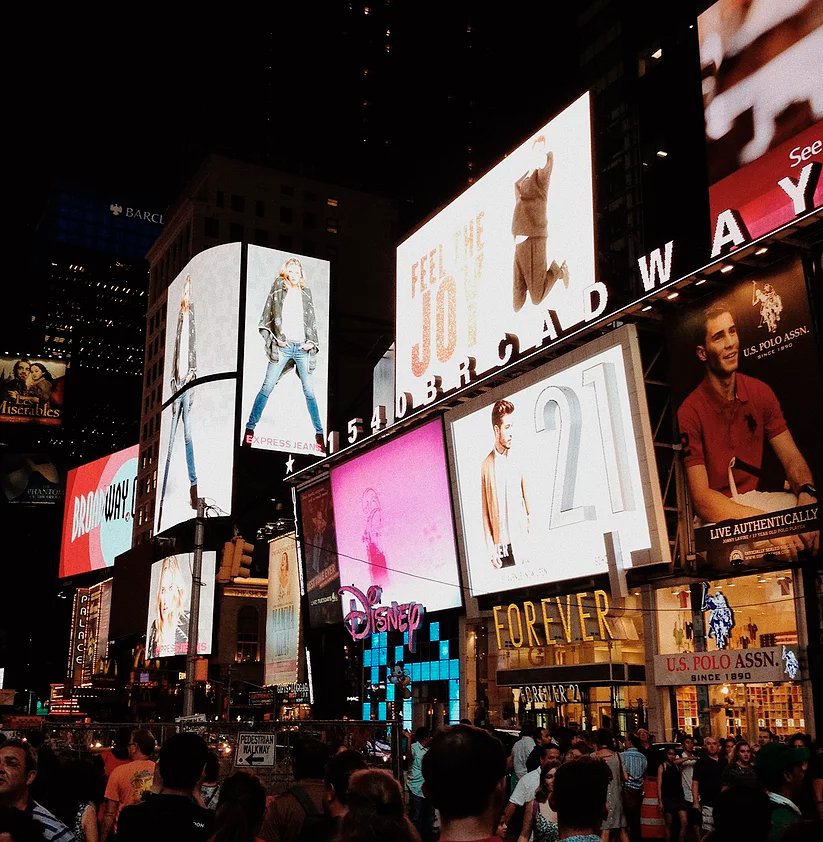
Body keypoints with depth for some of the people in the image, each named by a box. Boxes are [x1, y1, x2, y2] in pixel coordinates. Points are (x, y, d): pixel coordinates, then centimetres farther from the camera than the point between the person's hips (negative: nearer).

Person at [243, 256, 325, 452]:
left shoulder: (306, 292, 16)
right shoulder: (278, 288, 8)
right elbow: (268, 315, 3)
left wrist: (312, 343, 4)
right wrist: (275, 338, -7)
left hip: (302, 348, 2)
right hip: (282, 347, -2)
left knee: (309, 391, 3)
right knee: (267, 388, -5)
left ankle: (319, 433, 8)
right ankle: (250, 428, -1)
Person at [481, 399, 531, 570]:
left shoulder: (518, 461, 3)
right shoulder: (486, 466, -2)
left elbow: (527, 503, 7)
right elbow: (485, 511, 0)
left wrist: (529, 541, 0)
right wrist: (491, 549, -5)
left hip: (520, 544, 1)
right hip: (500, 547, -1)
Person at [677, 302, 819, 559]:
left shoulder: (760, 393, 4)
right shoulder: (690, 412, -14)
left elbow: (792, 459, 1)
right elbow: (701, 497, -19)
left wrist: (807, 494, -23)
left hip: (756, 498, 6)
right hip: (717, 516, -6)